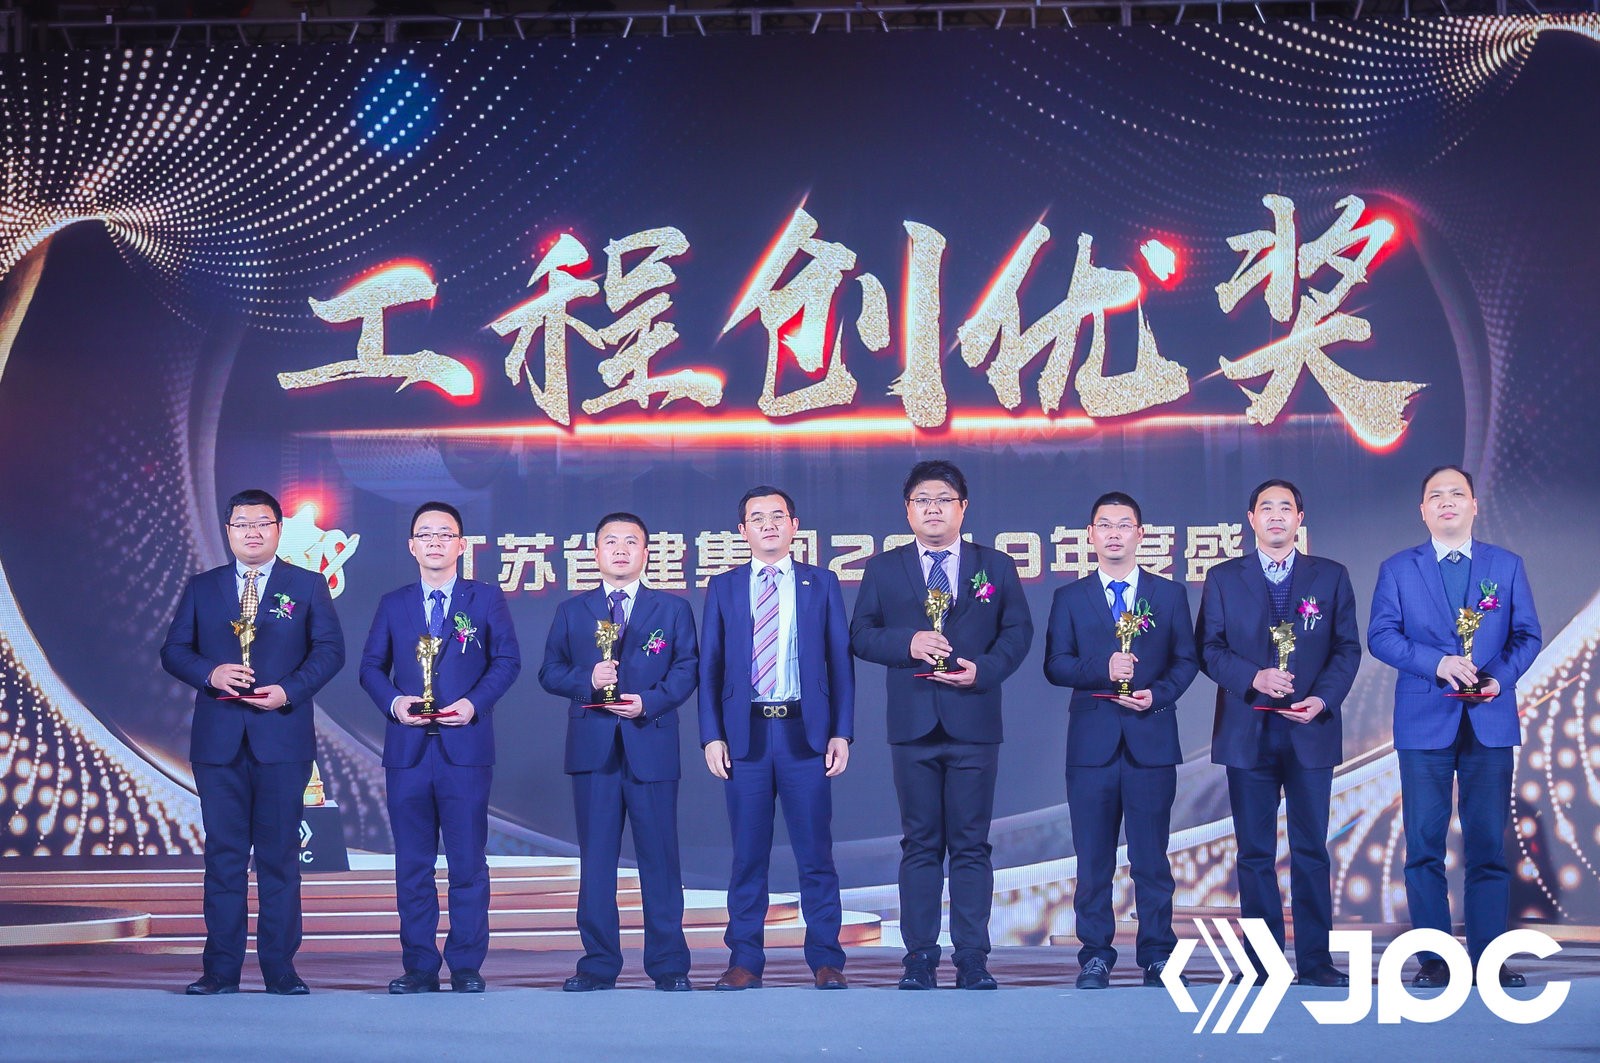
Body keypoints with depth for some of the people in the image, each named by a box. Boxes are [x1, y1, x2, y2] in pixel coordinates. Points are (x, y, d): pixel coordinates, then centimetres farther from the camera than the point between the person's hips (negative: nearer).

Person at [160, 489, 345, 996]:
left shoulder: (307, 587, 7)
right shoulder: (202, 588, 12)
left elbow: (330, 650, 1)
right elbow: (173, 650, 9)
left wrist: (289, 691, -13)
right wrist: (210, 673, -11)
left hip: (282, 736, -1)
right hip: (218, 739, 2)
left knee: (279, 853, 1)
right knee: (224, 853, 2)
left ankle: (280, 967, 6)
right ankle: (221, 969, 6)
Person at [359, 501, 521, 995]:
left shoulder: (485, 598, 7)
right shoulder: (393, 604, 13)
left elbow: (507, 660, 4)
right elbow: (371, 666, 12)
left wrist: (475, 702, -11)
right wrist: (392, 701, -7)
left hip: (466, 746, -2)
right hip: (408, 749, 2)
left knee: (467, 862, -1)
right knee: (412, 864, 5)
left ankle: (466, 967, 7)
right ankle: (419, 967, 11)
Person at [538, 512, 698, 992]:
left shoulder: (673, 609, 10)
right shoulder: (571, 612, 14)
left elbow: (686, 670, 3)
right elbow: (550, 672, 9)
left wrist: (649, 701, -13)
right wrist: (586, 680, -10)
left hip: (651, 745, -1)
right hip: (593, 749, 1)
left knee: (660, 856, 0)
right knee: (596, 857, 3)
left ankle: (668, 964, 6)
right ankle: (599, 963, 9)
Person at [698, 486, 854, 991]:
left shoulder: (821, 584, 9)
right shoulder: (723, 588, 11)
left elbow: (840, 661, 7)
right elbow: (709, 666, 8)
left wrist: (841, 732, -1)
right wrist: (711, 736, -2)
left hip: (805, 732, -1)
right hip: (745, 734, 1)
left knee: (815, 852, 1)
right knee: (748, 854, 4)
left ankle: (826, 960, 8)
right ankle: (745, 960, 11)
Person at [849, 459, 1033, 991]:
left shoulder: (996, 566, 9)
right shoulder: (883, 569, 9)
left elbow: (1018, 631, 7)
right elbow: (860, 635, 5)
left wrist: (985, 669, -10)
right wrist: (907, 644, -12)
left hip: (974, 723, 0)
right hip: (913, 725, 0)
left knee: (971, 846, 2)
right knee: (919, 844, 4)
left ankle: (972, 959, 6)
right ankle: (920, 957, 9)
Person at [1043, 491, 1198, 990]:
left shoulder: (1169, 594, 10)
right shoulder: (1069, 598, 8)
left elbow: (1186, 660, 6)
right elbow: (1054, 665, 0)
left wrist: (1158, 694, -11)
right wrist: (1103, 669, -16)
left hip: (1151, 738, 0)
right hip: (1092, 740, 0)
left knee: (1151, 856, 2)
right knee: (1093, 858, 3)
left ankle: (1157, 955, 9)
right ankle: (1095, 956, 10)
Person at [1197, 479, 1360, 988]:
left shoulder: (1331, 577, 9)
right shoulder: (1222, 579, 9)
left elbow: (1347, 648, 5)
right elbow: (1210, 649, 3)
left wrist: (1323, 699, -11)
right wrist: (1254, 677, -14)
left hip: (1311, 730, 0)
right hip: (1248, 731, 0)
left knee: (1311, 850, 1)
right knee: (1255, 851, 3)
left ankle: (1316, 960, 5)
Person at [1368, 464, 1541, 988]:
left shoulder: (1507, 566, 10)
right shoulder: (1397, 569, 7)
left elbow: (1527, 634, 7)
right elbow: (1381, 635, -2)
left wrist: (1502, 676, -12)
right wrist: (1437, 662, -16)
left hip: (1491, 722, 1)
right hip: (1424, 723, -1)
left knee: (1488, 842, 1)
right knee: (1425, 844, 0)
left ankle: (1487, 955, 7)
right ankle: (1434, 958, 6)